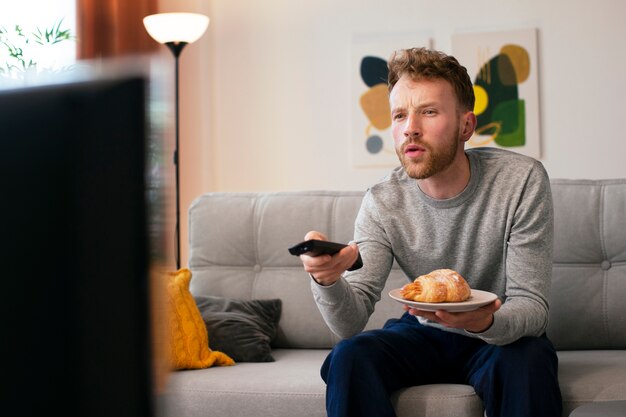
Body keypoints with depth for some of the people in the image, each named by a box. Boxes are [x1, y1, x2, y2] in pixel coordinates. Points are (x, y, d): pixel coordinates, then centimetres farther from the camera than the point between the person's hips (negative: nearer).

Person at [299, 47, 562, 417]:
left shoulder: (522, 181, -20)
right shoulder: (381, 203, -12)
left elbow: (532, 306, -20)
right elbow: (351, 323, -16)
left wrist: (487, 323, -44)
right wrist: (329, 280, -40)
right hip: (424, 332, 2)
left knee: (526, 365, -36)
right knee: (348, 358, -25)